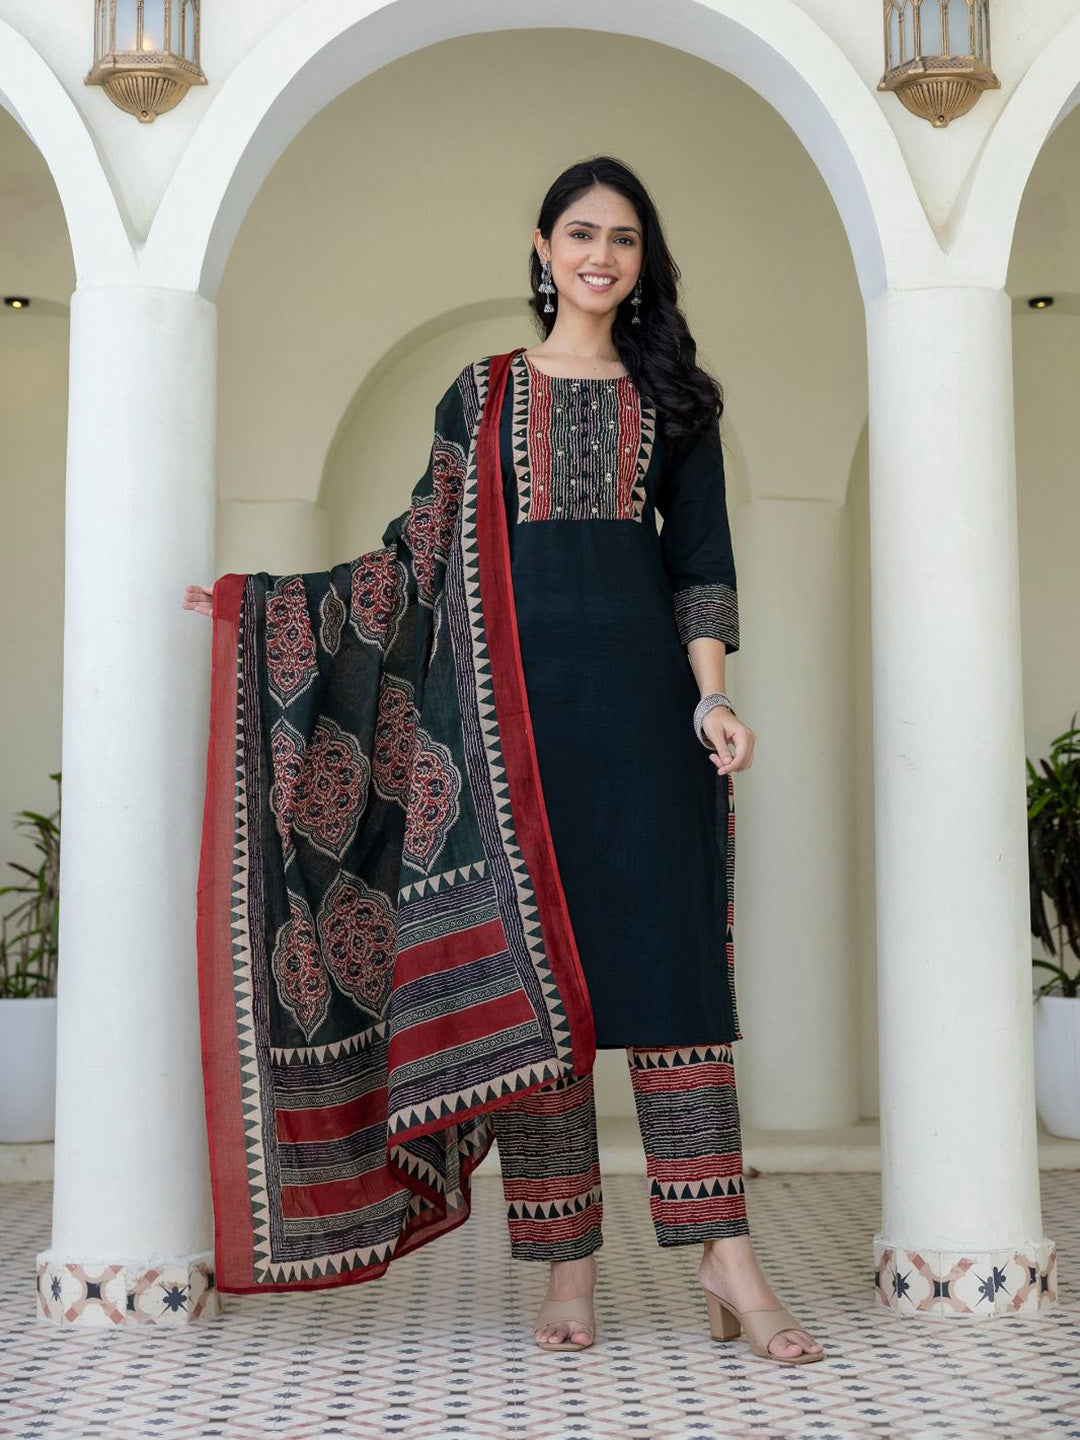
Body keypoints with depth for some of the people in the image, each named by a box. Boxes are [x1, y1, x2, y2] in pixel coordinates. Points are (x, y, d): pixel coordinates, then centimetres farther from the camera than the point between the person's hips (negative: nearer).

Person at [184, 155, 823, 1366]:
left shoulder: (672, 398, 13)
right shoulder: (481, 394, 14)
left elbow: (700, 560, 8)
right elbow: (423, 554, 14)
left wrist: (712, 698, -5)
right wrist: (257, 603, 11)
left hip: (637, 687, 0)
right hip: (514, 692, 1)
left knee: (668, 951, -7)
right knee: (533, 959, -2)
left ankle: (721, 1250, -5)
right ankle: (568, 1262, 3)